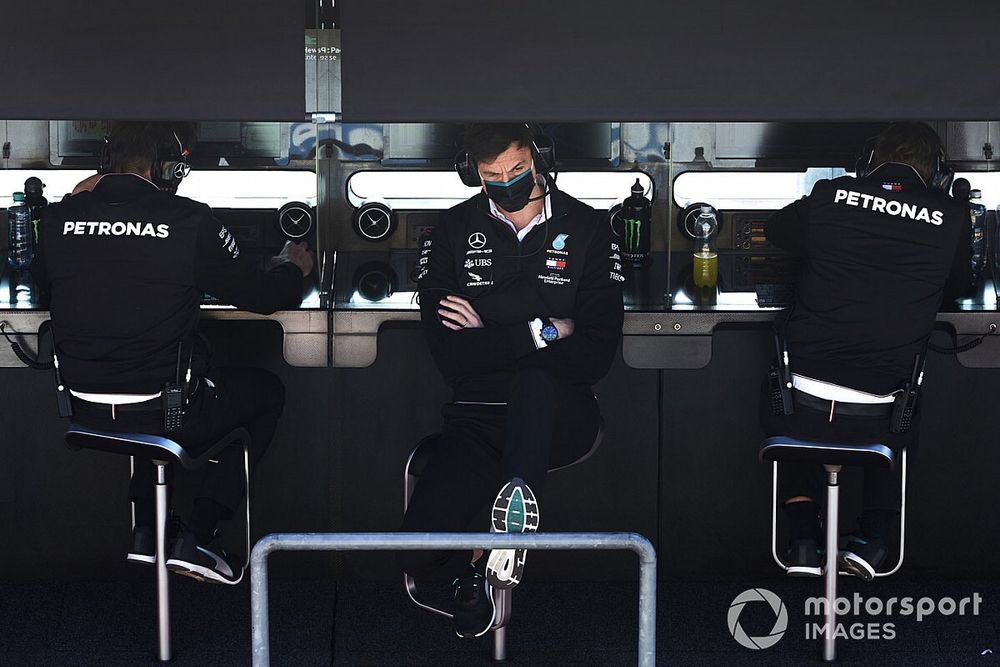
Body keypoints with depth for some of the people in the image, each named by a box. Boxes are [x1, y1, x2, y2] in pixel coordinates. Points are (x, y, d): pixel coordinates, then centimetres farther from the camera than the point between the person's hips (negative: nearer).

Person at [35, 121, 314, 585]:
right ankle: (198, 536, 14)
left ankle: (147, 528, 29)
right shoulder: (188, 221, -15)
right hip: (163, 414, -5)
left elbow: (45, 286, 18)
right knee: (266, 391, 22)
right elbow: (261, 297, -2)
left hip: (86, 411, 5)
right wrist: (293, 268, 21)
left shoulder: (59, 218, -3)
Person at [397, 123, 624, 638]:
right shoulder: (453, 232, 3)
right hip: (478, 419, 2)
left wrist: (491, 339, -8)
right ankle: (472, 569, 12)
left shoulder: (586, 230, 0)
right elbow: (448, 355, -7)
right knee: (418, 552, -19)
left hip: (558, 417, -2)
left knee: (533, 377, -39)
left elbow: (595, 357, -8)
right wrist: (542, 331, -12)